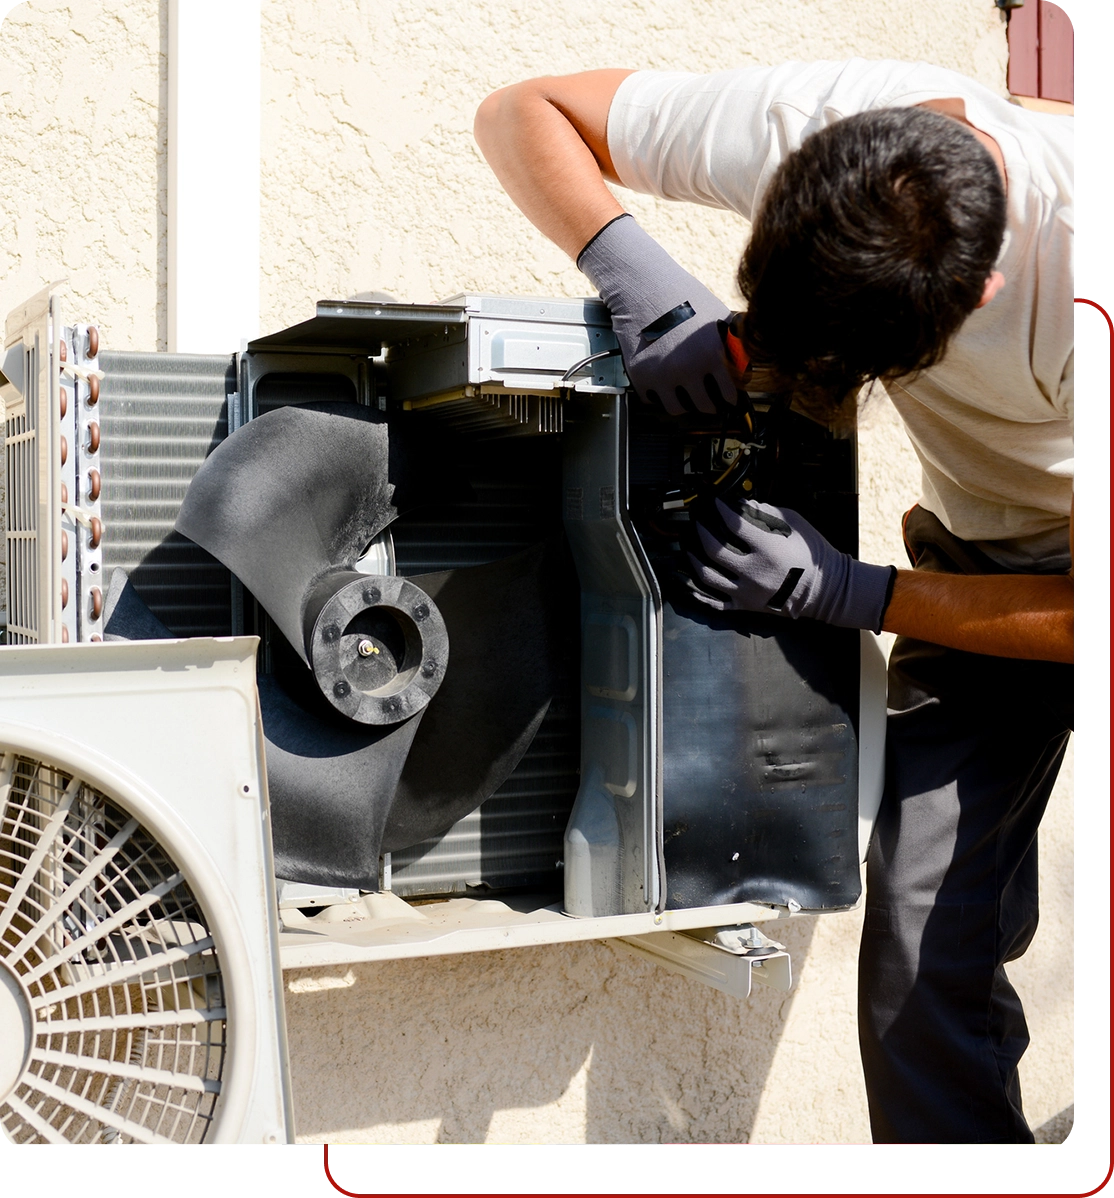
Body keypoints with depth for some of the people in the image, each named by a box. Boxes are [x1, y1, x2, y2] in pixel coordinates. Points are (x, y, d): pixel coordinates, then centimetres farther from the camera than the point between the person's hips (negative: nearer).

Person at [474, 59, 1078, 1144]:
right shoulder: (796, 124, -26)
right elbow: (521, 112, -13)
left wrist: (850, 593, -32)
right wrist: (636, 275, -32)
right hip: (980, 553, 3)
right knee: (922, 956, -8)